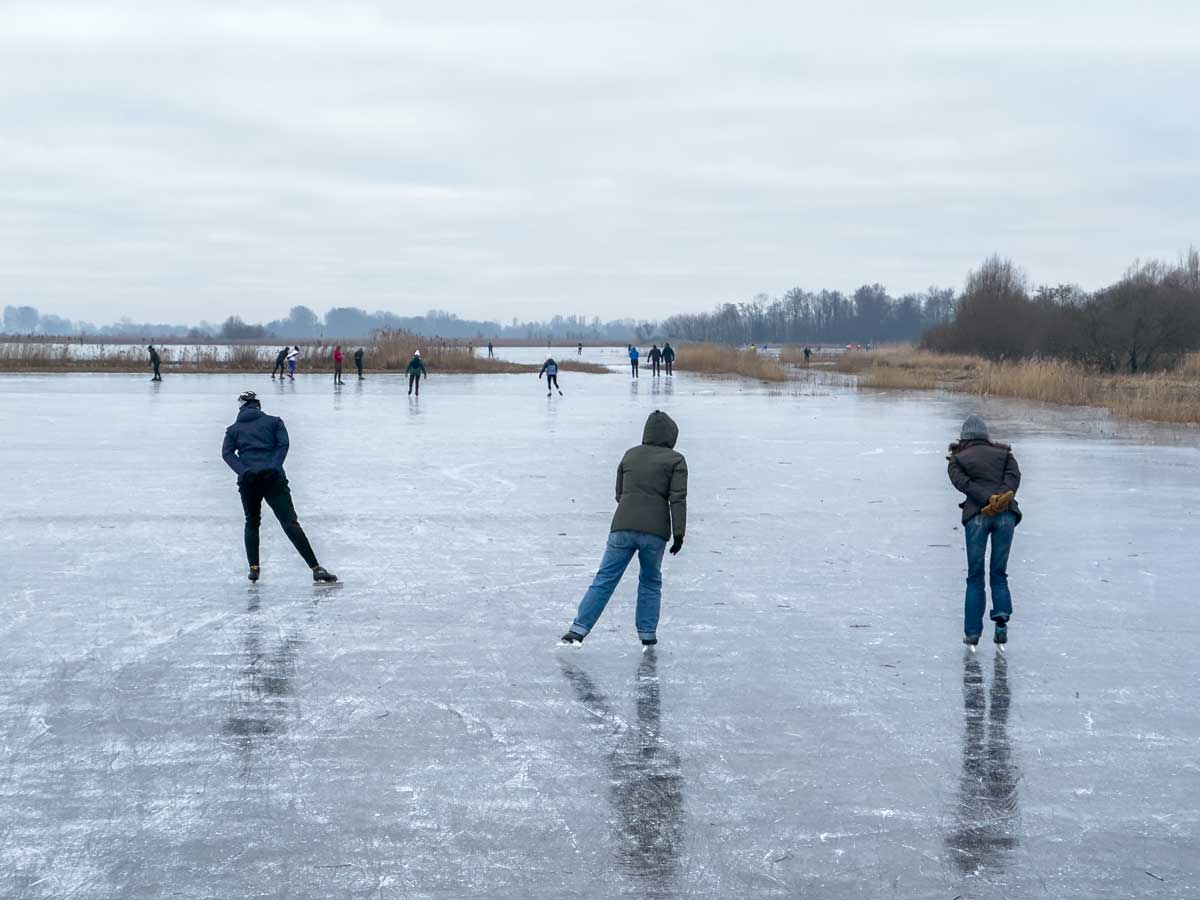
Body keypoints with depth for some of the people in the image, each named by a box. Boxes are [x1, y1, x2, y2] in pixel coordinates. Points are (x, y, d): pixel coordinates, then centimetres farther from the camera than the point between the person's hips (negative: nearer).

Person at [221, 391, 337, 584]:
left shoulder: (234, 429, 18)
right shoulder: (274, 421, 14)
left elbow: (227, 453, 1)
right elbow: (283, 444, -3)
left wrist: (243, 472, -9)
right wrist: (273, 466, -9)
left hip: (248, 480, 2)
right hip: (273, 477, -1)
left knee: (252, 523, 23)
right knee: (290, 523, -8)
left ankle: (254, 567, 16)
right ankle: (316, 569, -17)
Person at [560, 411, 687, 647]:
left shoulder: (630, 455, 16)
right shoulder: (675, 460, 4)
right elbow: (678, 499, -4)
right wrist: (679, 534, -4)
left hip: (623, 526, 2)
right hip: (655, 531, -2)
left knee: (605, 579, 3)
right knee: (650, 582, 16)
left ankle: (578, 630, -6)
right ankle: (648, 635, 16)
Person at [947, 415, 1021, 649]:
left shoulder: (957, 460, 17)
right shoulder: (1003, 453, 22)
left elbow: (964, 483, -3)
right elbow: (1014, 476, 2)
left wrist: (989, 500, -14)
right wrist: (1003, 499, -12)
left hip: (976, 516, -1)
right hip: (1006, 515, 1)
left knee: (975, 576, 8)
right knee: (999, 573, 12)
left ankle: (972, 632, 4)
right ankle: (1002, 615, -12)